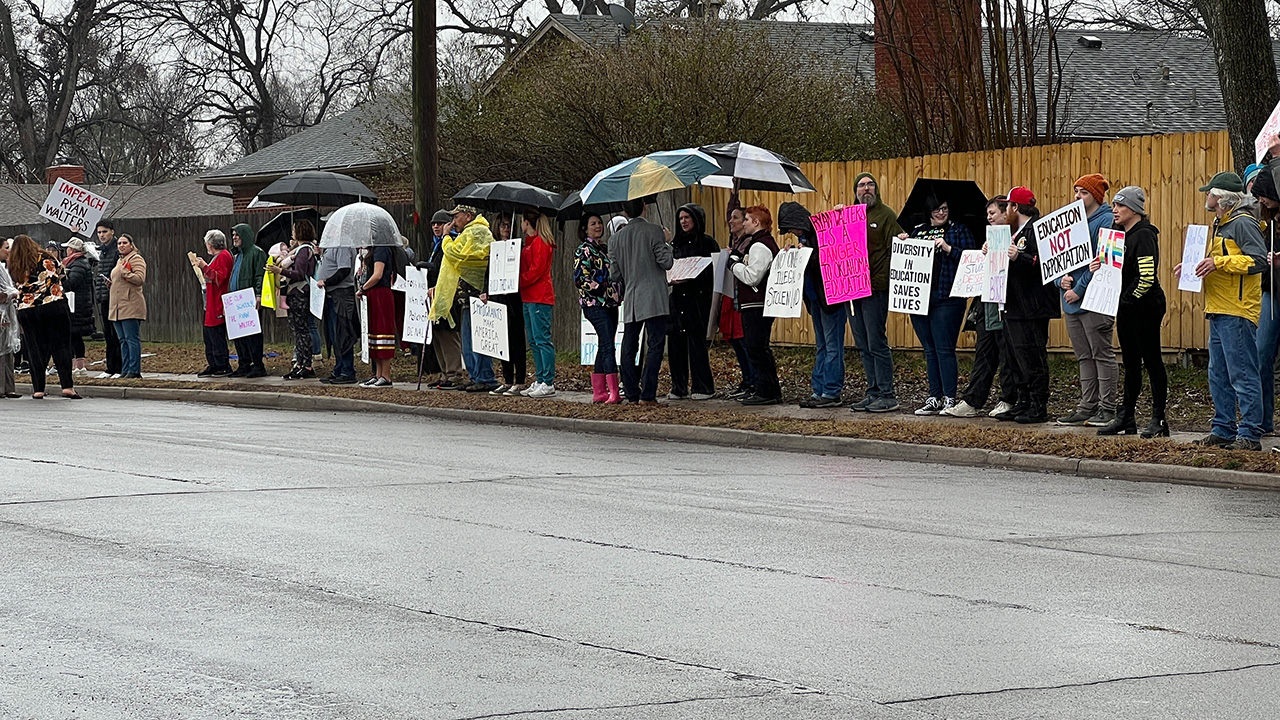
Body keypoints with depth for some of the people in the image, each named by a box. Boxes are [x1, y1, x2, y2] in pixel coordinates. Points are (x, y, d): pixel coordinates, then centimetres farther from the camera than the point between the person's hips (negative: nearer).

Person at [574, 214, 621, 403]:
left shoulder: (605, 248, 18)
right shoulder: (583, 250, -4)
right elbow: (579, 279, -11)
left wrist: (619, 292, 13)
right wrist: (600, 288, -17)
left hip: (610, 303, 8)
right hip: (594, 304, -8)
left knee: (604, 347, 8)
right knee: (608, 346, -16)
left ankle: (599, 392, 12)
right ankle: (614, 393, -22)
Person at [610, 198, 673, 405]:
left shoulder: (617, 239, 7)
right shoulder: (654, 231, -6)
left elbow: (615, 275, 9)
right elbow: (666, 262, -10)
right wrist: (666, 244, 8)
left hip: (630, 300, 4)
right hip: (653, 298, -4)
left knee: (629, 347, 11)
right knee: (655, 344, -4)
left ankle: (632, 394, 10)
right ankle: (647, 394, -11)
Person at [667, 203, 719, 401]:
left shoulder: (707, 243, 1)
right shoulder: (675, 244, 18)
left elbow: (713, 271, -6)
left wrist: (689, 278, -17)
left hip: (698, 298, -5)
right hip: (676, 297, 5)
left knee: (696, 341, -8)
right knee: (675, 342, 0)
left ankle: (703, 388, -1)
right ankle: (678, 387, 5)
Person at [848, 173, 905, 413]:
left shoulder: (886, 215, -2)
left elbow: (896, 249, -9)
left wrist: (884, 280, -19)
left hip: (876, 288, -7)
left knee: (877, 343, -7)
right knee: (863, 346, 9)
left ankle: (887, 395, -4)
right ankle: (874, 393, 15)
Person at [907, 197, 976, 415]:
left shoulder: (959, 230, 4)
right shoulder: (918, 231, 17)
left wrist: (948, 249, -16)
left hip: (946, 298, -5)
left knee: (944, 348, -7)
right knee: (930, 350, 9)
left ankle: (949, 399, -3)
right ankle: (934, 398, 14)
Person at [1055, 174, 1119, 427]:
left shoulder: (1106, 221, -9)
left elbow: (1100, 262, -17)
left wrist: (1079, 289, -17)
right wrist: (1063, 278, -3)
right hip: (1072, 301, 8)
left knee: (1102, 354, -5)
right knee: (1084, 357, 11)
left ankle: (1107, 408, -3)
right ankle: (1087, 407, 14)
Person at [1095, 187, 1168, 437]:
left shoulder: (1144, 235, -15)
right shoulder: (1123, 235, 14)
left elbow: (1147, 277, -22)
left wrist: (1129, 299, -14)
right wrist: (1102, 267, 5)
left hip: (1145, 308, -10)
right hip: (1126, 310, 10)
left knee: (1152, 362, -3)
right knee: (1130, 364, 13)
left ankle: (1159, 420, 1)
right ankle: (1126, 419, 18)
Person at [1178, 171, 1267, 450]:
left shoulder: (1243, 223, -11)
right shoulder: (1220, 224, 21)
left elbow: (1258, 260, -20)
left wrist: (1219, 262, -24)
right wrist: (1193, 265, 18)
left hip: (1237, 312, -11)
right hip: (1218, 311, 11)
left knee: (1242, 375, -9)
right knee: (1218, 376, 12)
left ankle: (1250, 435, -7)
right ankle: (1223, 430, 18)